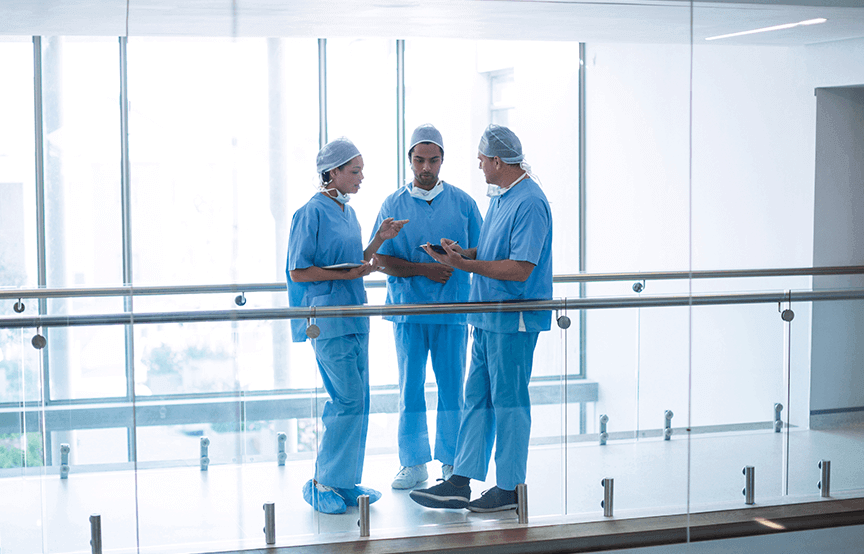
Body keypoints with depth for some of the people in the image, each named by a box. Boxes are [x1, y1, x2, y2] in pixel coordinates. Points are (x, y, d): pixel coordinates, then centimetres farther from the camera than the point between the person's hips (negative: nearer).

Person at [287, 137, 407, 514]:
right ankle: (322, 483, 1)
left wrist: (379, 240, 9)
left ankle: (345, 482, 18)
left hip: (353, 318, 9)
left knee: (356, 402, 9)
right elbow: (299, 272, -13)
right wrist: (348, 274, -18)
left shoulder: (347, 213, 15)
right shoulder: (312, 213, -11)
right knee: (348, 401, -10)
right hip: (327, 320, -9)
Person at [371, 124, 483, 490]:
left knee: (451, 387, 3)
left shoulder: (462, 202, 7)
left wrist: (456, 258, -9)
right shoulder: (394, 205, 5)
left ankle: (451, 461, 14)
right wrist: (424, 270, -14)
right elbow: (384, 261, -1)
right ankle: (413, 463, 13)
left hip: (452, 309, 0)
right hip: (408, 309, 0)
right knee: (410, 388, 4)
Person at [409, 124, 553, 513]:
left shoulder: (530, 203, -18)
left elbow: (520, 269, -23)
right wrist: (462, 253, 5)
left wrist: (465, 264, -20)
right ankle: (460, 483, 15)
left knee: (509, 401, 1)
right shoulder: (500, 196, 14)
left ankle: (509, 488, 12)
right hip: (488, 318, 10)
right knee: (476, 398, 10)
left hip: (513, 320, -10)